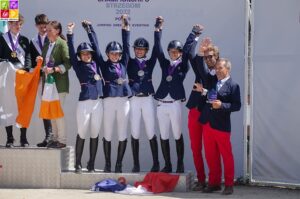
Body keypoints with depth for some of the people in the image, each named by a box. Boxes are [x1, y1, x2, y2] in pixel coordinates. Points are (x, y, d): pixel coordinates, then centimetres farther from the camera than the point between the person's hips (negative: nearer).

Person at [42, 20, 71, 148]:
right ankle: (54, 138, 15)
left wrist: (54, 69, -22)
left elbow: (68, 63, -15)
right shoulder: (46, 46, 16)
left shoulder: (62, 44, -8)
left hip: (59, 83, -8)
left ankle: (62, 140, -3)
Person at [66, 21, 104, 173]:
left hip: (98, 103, 4)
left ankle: (91, 164, 12)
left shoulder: (96, 63, 12)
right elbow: (71, 52, -5)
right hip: (84, 103, -4)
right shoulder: (79, 66, 2)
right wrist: (70, 33, -9)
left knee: (95, 134, 6)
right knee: (82, 134, -3)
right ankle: (78, 164, 3)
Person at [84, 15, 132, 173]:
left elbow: (126, 45, 11)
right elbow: (96, 47, 5)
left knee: (122, 134, 2)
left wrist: (125, 27, 8)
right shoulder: (104, 65, 6)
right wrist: (90, 30, 3)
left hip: (123, 100, 2)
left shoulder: (123, 63, 11)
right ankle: (107, 164, 10)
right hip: (109, 101, -2)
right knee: (107, 134, 2)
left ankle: (119, 164, 10)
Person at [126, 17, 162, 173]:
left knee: (151, 133, -1)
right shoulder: (130, 63, 5)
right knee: (135, 133, 1)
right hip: (134, 100, 0)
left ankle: (156, 164, 4)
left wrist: (157, 29, -4)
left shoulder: (149, 63, 8)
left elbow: (156, 48, 0)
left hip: (147, 99, 0)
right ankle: (136, 164, 7)